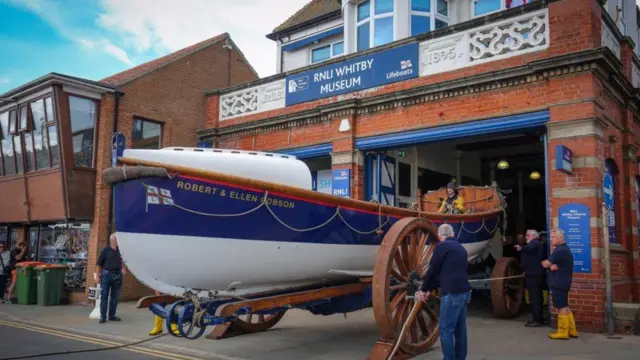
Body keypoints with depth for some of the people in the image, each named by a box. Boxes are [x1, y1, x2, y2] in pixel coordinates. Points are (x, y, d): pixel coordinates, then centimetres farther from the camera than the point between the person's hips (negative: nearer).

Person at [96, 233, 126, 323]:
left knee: (115, 296, 9)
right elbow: (99, 264, -3)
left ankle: (112, 315, 19)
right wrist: (97, 276, -7)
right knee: (104, 296, 0)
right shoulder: (105, 250, -5)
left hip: (117, 275, 4)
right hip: (106, 274, -4)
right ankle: (103, 316, 6)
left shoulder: (120, 250, 5)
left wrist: (123, 268, 8)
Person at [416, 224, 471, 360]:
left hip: (452, 293, -9)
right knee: (460, 329, 13)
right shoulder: (460, 248, 20)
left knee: (446, 330, -3)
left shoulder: (442, 246, -6)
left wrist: (423, 290, 11)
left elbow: (433, 270, -3)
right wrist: (430, 290, 28)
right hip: (464, 291, 9)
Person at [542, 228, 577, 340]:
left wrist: (544, 262, 5)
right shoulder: (564, 249, 17)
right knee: (565, 306, 15)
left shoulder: (560, 250, -19)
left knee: (562, 307, -4)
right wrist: (551, 266, -11)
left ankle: (563, 332, 1)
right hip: (562, 283, 10)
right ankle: (572, 330, 21)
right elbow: (549, 265, 12)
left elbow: (545, 264, -18)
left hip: (559, 283, -10)